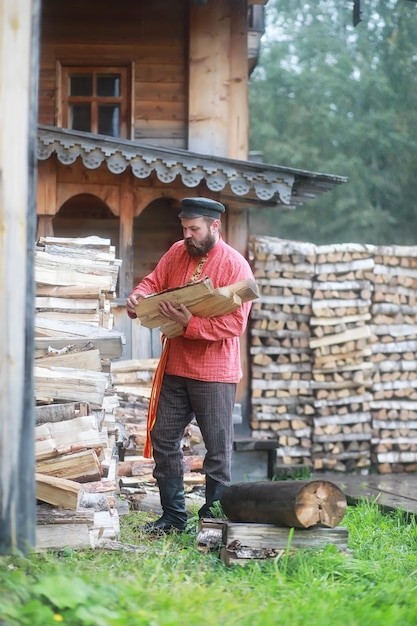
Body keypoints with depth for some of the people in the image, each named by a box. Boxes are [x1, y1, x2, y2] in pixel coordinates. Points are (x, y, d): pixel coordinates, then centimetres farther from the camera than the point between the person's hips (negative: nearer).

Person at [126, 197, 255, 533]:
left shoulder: (235, 265, -13)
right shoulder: (177, 253, 6)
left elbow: (235, 323, -19)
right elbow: (154, 281, 11)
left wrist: (190, 324, -28)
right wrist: (139, 296, -12)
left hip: (215, 373, -7)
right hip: (176, 367, 7)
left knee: (218, 449, 1)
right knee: (164, 439, 11)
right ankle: (173, 515, 21)